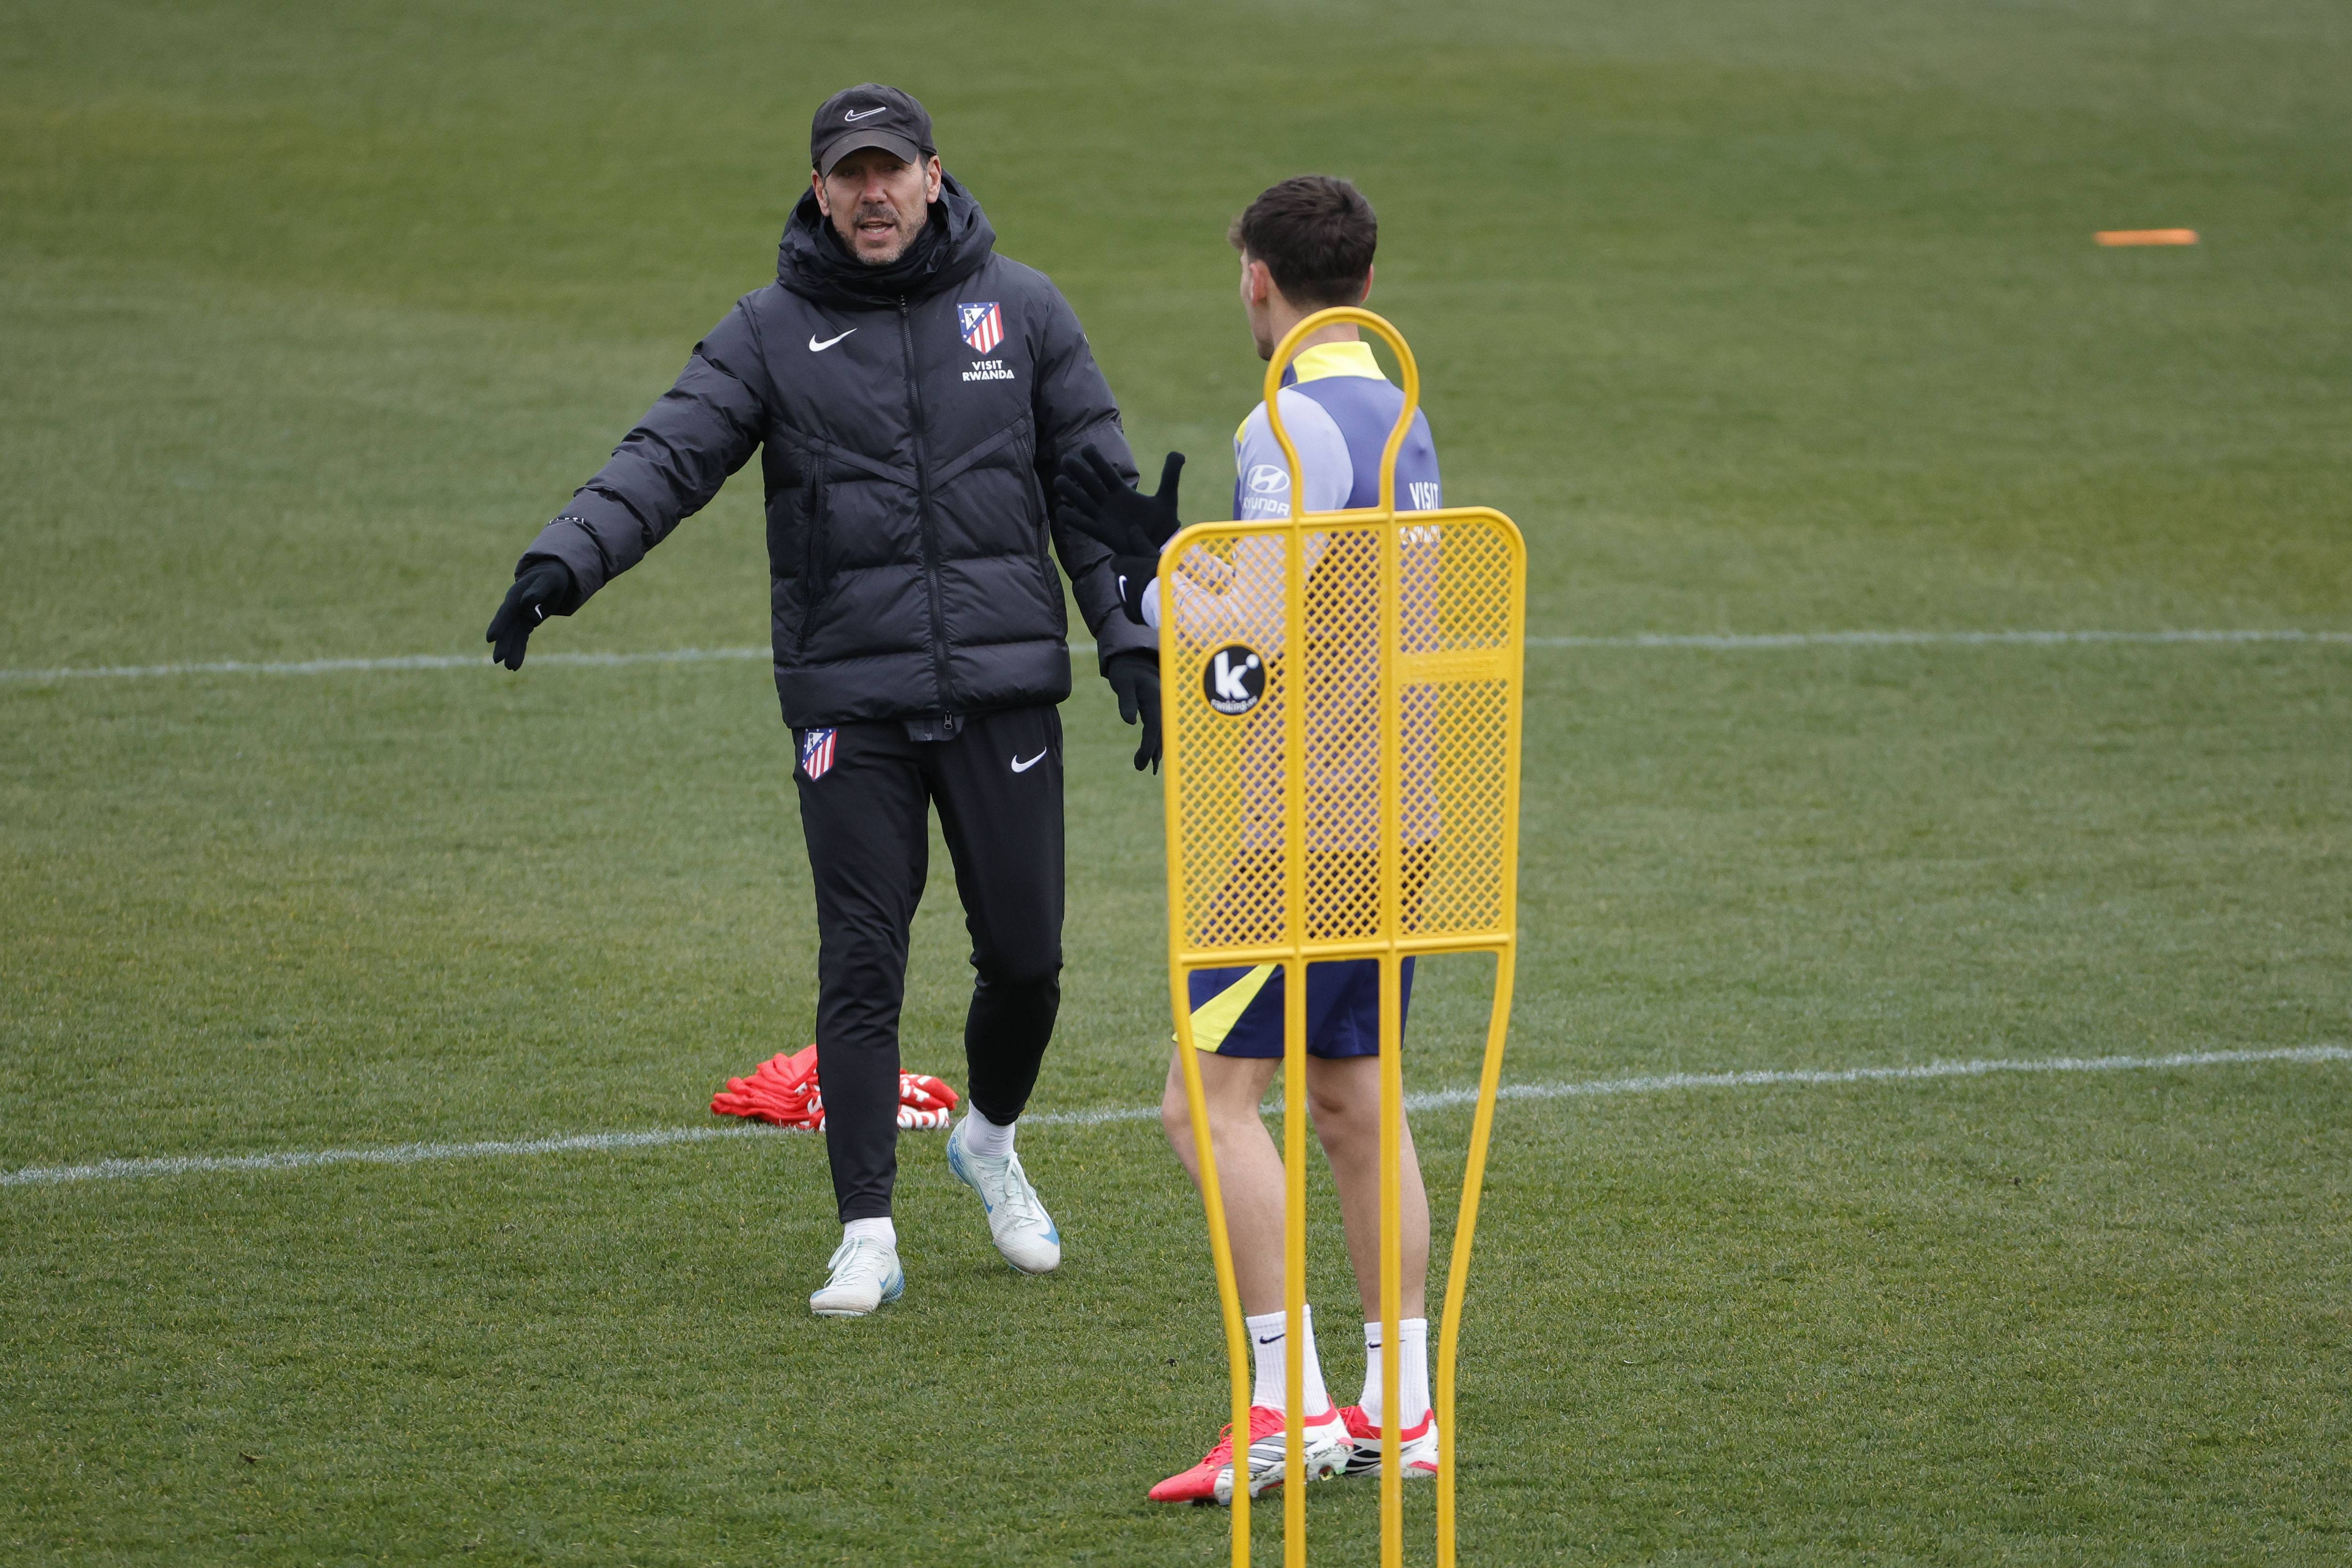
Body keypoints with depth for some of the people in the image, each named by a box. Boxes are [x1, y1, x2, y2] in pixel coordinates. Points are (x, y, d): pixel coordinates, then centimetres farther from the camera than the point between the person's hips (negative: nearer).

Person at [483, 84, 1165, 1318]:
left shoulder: (1022, 311, 6)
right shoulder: (772, 333, 2)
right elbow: (668, 457, -9)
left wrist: (1135, 649, 1)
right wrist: (563, 563, -26)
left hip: (1004, 692, 1)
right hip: (850, 697, -1)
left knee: (1025, 957, 5)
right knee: (861, 964, -5)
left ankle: (990, 1144, 34)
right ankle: (867, 1240, 0)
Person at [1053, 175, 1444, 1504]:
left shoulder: (1296, 427, -15)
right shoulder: (1403, 421, 15)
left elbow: (1256, 630, -23)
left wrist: (1154, 597, -5)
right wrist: (1170, 551, 21)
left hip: (1309, 824, -9)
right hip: (1401, 818, 9)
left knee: (1211, 1097, -8)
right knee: (1353, 1100, 14)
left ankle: (1291, 1407, -13)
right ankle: (1403, 1413, 14)